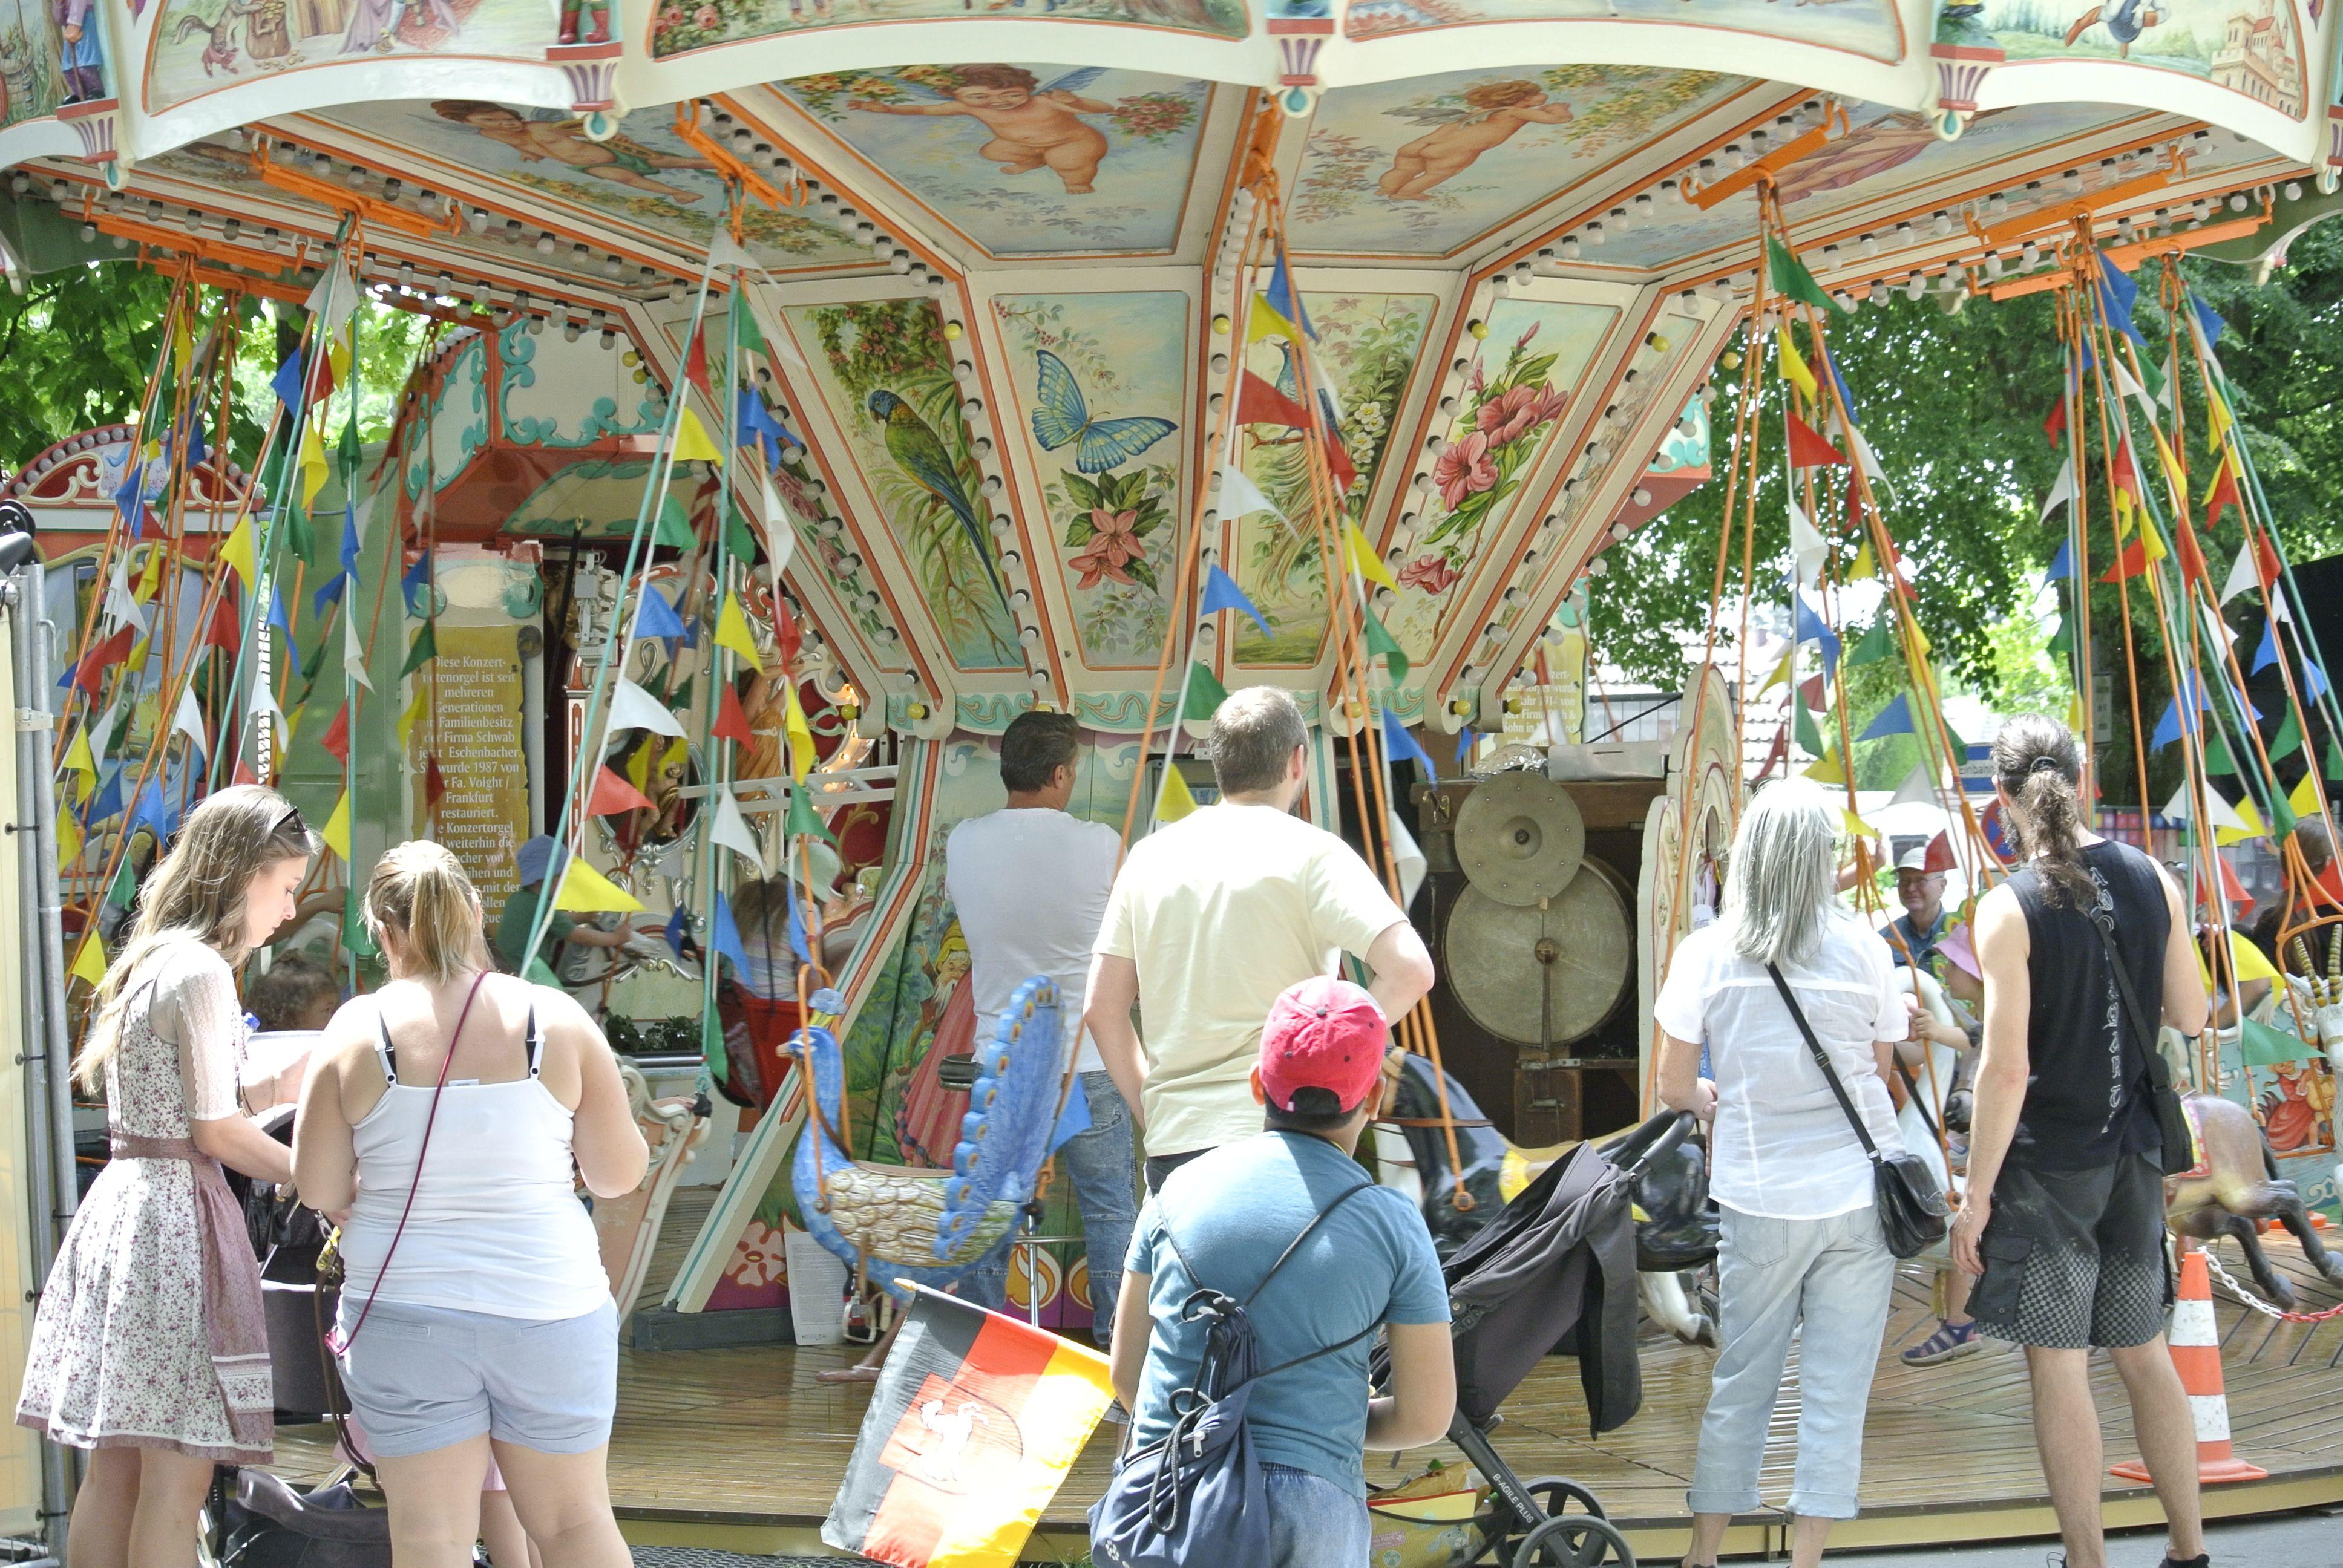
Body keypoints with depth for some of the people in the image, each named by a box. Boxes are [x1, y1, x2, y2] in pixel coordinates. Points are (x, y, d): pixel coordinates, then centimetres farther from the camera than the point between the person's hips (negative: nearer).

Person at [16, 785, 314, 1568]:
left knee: (116, 1468, 11)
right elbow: (217, 1131, -12)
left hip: (122, 1202, 9)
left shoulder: (148, 963, 16)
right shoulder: (200, 972, -12)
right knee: (177, 1479, -7)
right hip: (177, 1216, -9)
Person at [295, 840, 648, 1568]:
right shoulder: (556, 1019, -4)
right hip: (548, 1312, 1)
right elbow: (620, 1174, 1)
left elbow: (319, 1189, -2)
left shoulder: (358, 1030, -6)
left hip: (406, 1317, -1)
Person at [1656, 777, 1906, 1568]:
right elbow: (1881, 1072, 4)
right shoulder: (1861, 947, -4)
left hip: (1760, 1201, 0)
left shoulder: (1705, 953, -4)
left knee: (1742, 1381, 12)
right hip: (1859, 1198, 0)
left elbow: (1674, 1088, -1)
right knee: (1836, 1390, 6)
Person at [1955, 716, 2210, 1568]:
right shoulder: (2151, 879, -1)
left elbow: (2007, 1070, -18)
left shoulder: (2009, 909, -16)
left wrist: (1975, 1197, -11)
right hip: (2133, 1155, 6)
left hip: (2047, 1166, -6)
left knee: (2057, 1365, 3)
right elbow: (2191, 1018, 7)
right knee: (2144, 1353, 17)